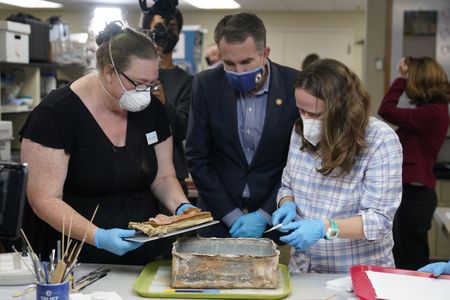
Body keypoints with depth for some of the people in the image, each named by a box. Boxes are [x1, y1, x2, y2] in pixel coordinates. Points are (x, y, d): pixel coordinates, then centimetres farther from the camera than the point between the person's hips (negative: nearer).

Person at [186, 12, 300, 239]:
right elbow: (197, 157, -5)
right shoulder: (206, 85, -8)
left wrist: (264, 216, -12)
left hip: (275, 218, -1)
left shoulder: (295, 86, -11)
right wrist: (232, 216, -9)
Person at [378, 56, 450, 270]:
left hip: (415, 194, -10)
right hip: (412, 190, 10)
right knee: (401, 258, 20)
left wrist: (402, 77, -10)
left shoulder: (432, 113, -20)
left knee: (411, 261, 1)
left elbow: (386, 110, -19)